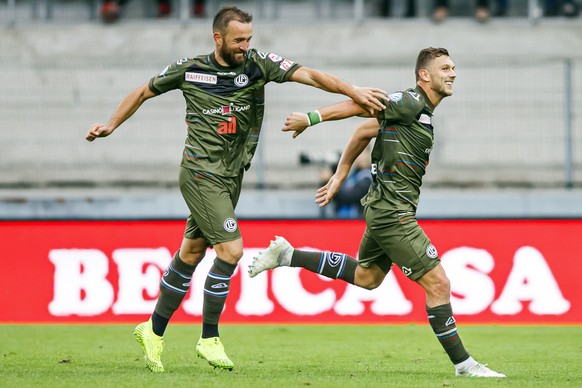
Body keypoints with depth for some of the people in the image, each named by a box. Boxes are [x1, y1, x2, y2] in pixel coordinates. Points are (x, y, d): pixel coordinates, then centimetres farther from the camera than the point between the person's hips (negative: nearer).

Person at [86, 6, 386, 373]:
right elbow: (145, 91, 11)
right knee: (231, 249, -15)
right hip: (201, 174, -4)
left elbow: (309, 75, -15)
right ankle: (209, 339, -2)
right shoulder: (189, 69, -5)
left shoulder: (259, 65, -3)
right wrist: (112, 125, 12)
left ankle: (154, 330, 27)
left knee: (192, 253, 13)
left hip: (231, 177, 4)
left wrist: (353, 91, -28)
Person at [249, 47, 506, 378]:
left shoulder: (423, 110, 13)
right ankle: (463, 364, -1)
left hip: (385, 210, 11)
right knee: (438, 284, -8)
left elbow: (364, 131, 18)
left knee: (366, 277, 28)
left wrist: (339, 178, 19)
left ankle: (287, 255, 28)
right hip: (393, 211, -11)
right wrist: (312, 118, -18)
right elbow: (359, 105, -16)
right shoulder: (411, 102, -15)